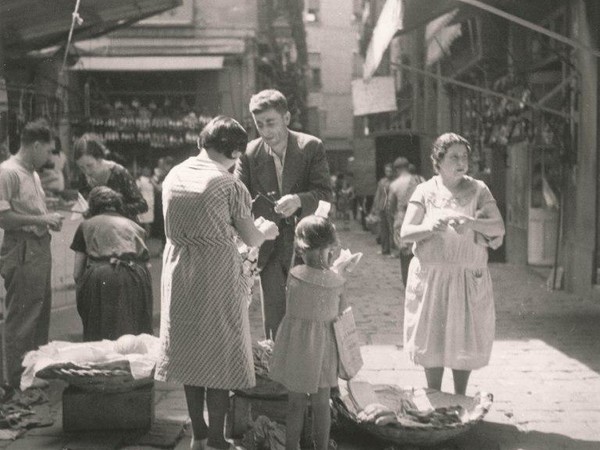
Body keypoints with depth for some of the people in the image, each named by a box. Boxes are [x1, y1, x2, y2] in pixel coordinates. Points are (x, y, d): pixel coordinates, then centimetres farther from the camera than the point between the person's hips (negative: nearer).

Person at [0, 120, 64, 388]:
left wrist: (50, 220, 6)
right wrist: (42, 219, -16)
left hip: (40, 247, 10)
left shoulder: (33, 173, 15)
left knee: (41, 313, 16)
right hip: (21, 252, -10)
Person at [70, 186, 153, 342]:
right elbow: (146, 263, 25)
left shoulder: (86, 225, 23)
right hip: (136, 277, 2)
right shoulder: (133, 225, 30)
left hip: (100, 278, -2)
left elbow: (77, 274, 20)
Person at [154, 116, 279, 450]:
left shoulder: (173, 177, 4)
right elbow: (252, 239, -5)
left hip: (179, 272, 6)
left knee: (190, 350, 15)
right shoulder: (229, 185, -13)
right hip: (217, 275, -5)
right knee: (219, 354, 5)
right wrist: (267, 230, 16)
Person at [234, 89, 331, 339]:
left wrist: (299, 200, -33)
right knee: (273, 317, 4)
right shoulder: (249, 154, -1)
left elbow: (324, 192, -11)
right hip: (268, 243, 1)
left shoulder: (311, 147, -5)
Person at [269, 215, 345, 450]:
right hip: (323, 351, 2)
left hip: (295, 349, -2)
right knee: (321, 405, 14)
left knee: (295, 404, 11)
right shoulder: (337, 282, -10)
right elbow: (342, 317, -1)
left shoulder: (294, 275, -16)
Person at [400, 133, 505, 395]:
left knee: (465, 341, 7)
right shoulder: (425, 191, 1)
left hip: (469, 279, 0)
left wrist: (471, 223, -26)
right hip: (431, 277, 0)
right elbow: (405, 233, -5)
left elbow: (499, 228, -8)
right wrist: (430, 228, -24)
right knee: (432, 341, 6)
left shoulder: (478, 190, 1)